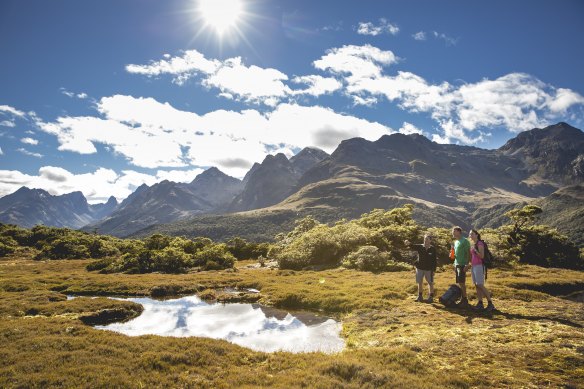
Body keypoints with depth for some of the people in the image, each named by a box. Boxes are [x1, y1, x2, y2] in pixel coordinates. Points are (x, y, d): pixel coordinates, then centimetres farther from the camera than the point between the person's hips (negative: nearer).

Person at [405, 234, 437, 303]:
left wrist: (434, 270, -7)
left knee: (430, 283, 9)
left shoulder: (433, 249, -7)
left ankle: (431, 297, 21)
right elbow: (413, 247, -21)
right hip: (420, 268, 3)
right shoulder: (420, 247, -3)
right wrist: (408, 244, -44)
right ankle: (420, 296, 25)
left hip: (429, 269, -3)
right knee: (420, 283, 12)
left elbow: (434, 260, -5)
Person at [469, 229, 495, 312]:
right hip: (473, 266, 8)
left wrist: (475, 250, -21)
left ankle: (490, 303, -5)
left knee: (480, 285, -11)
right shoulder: (472, 245, 16)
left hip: (479, 266, -8)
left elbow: (482, 256, -16)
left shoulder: (480, 243, -9)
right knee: (476, 285, 5)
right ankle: (480, 304, 7)